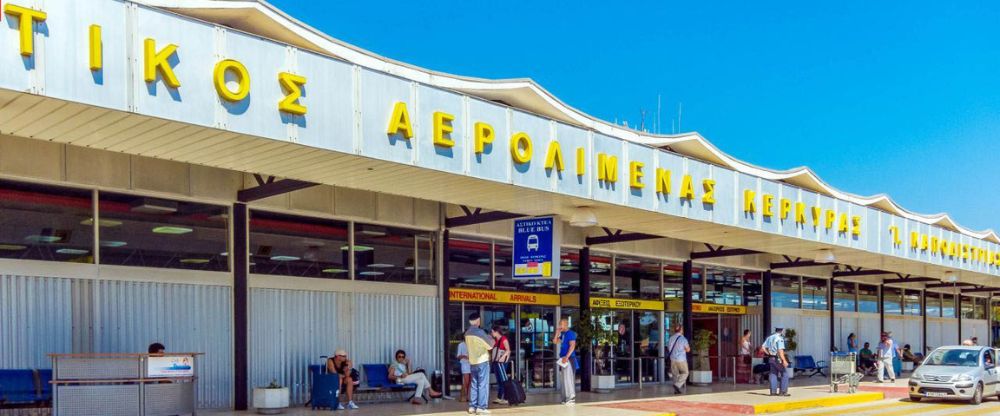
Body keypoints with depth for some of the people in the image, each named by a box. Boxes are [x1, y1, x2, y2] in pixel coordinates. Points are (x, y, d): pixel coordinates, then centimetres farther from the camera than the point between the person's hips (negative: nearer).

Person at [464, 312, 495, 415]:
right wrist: (491, 339, 11)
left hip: (472, 362, 7)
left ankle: (472, 406, 10)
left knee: (474, 384, 11)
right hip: (482, 361, -7)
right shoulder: (480, 331, -14)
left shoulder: (467, 333, 8)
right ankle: (481, 407, -5)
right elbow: (490, 345, -10)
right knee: (483, 384, -3)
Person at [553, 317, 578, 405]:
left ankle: (571, 398, -10)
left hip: (569, 359, -9)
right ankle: (566, 398, 16)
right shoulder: (562, 334, 15)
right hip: (563, 359, 9)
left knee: (569, 378, -11)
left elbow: (572, 346, -19)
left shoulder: (570, 333, -11)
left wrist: (567, 357, -25)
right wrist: (557, 333, 9)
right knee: (565, 379, 11)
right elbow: (556, 342, 23)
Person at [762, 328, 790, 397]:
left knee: (773, 374, 10)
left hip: (771, 358, 7)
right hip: (778, 359, -7)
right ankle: (783, 391, 0)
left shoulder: (770, 337, 10)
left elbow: (764, 348, 9)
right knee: (784, 374, 2)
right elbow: (780, 350, -23)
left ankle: (773, 391, 9)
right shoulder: (780, 338, -14)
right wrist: (784, 360, -24)